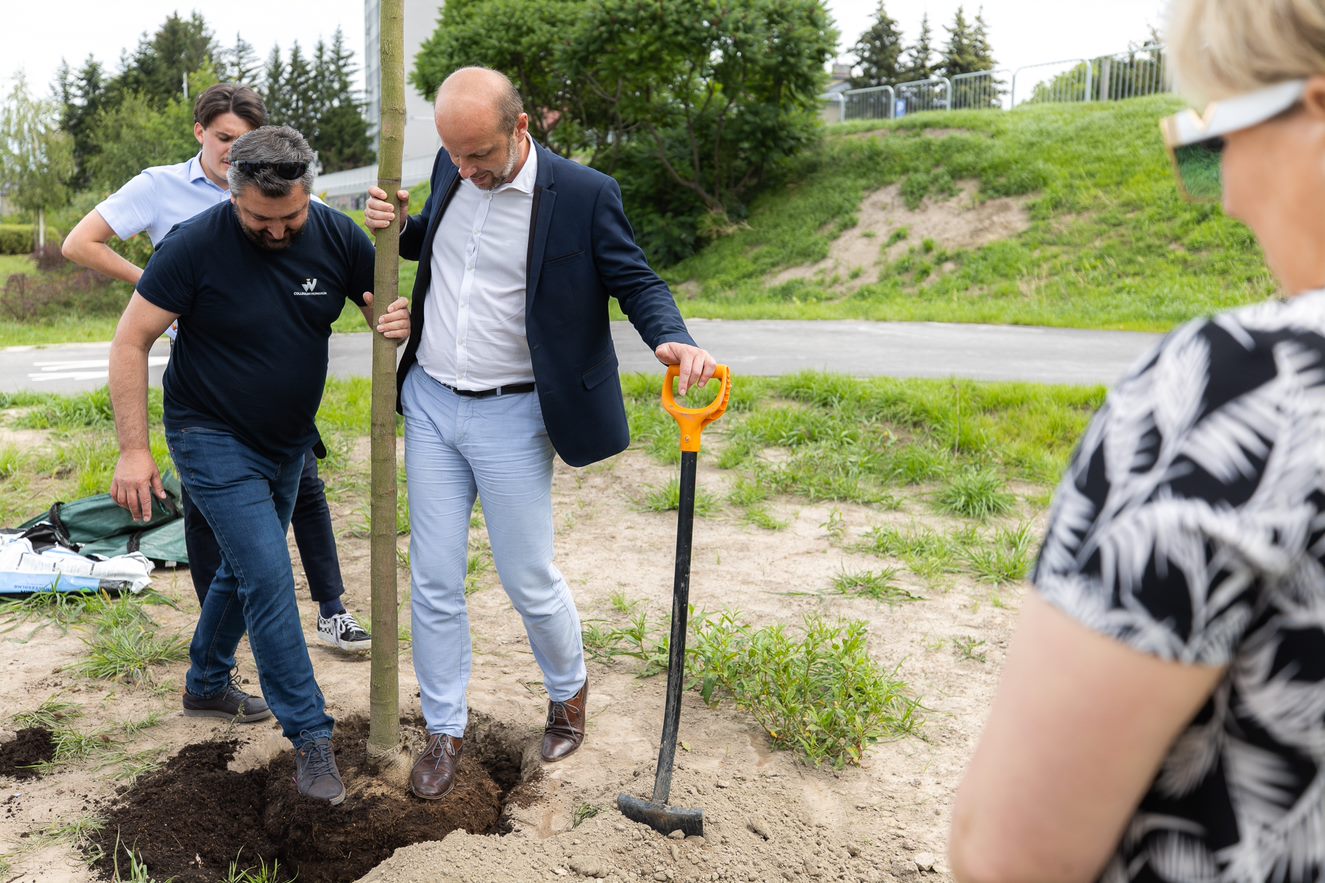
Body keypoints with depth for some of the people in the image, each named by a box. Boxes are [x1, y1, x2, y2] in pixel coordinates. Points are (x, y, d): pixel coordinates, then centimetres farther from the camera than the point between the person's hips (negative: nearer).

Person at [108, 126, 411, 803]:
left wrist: (399, 324, -27)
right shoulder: (195, 244, -21)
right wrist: (133, 449, -19)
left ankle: (205, 684, 43)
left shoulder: (337, 237, -10)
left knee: (248, 565, 20)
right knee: (268, 576, -13)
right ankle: (310, 735, -1)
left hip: (287, 441, 5)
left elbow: (388, 312, -1)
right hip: (213, 438, -5)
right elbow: (131, 344, -15)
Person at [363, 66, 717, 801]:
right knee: (434, 581, 9)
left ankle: (568, 693, 36)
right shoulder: (451, 171, 3)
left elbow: (635, 279, -8)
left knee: (529, 580, 6)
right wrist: (398, 228, -1)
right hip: (430, 403, 5)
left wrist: (673, 339, -29)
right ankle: (445, 731, 26)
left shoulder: (583, 195, -13)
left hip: (511, 416, -5)